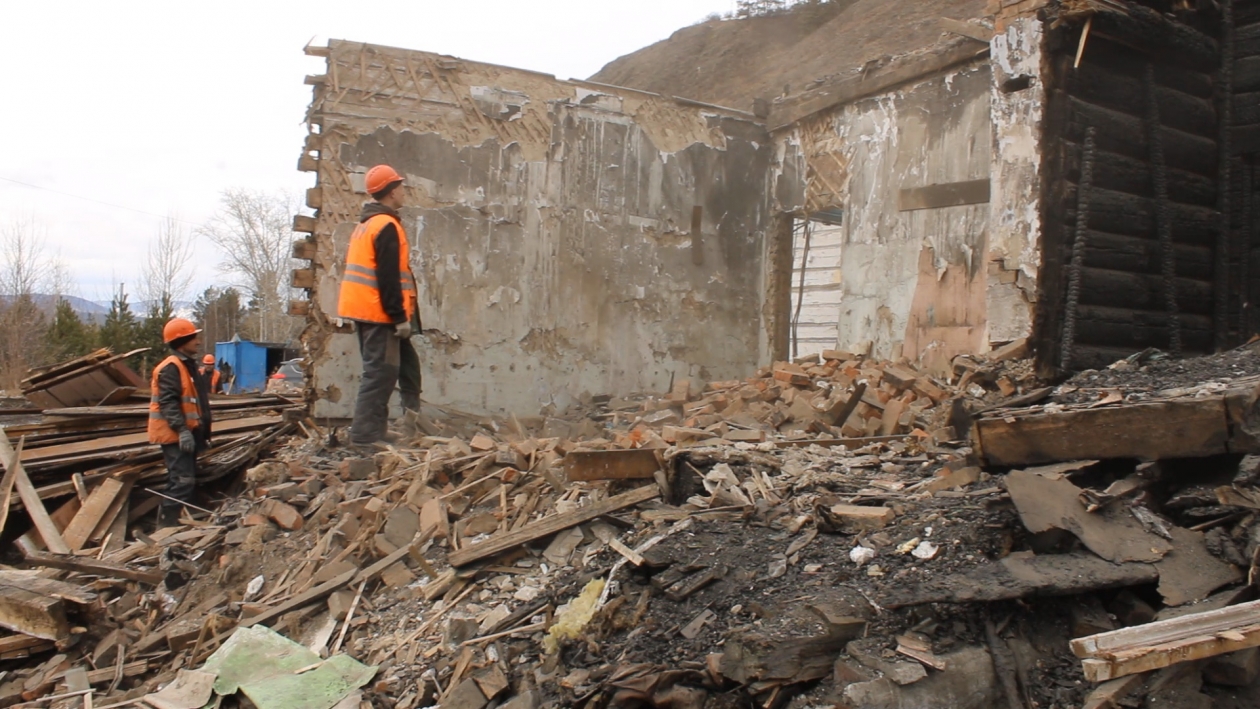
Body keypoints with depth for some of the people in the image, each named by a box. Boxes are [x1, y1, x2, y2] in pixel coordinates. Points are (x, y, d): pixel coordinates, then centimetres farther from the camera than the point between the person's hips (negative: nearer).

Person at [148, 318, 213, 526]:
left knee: (188, 479, 15)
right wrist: (181, 430, -31)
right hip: (175, 434, -10)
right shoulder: (170, 368, -15)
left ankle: (183, 519, 24)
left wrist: (204, 432, 24)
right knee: (182, 480, -13)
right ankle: (167, 523, -10)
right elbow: (168, 402, -24)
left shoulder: (190, 365, 17)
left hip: (188, 432, 10)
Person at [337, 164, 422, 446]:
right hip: (379, 312, -10)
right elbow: (388, 278, -19)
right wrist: (400, 316, -18)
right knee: (381, 372, -8)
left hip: (364, 310, 10)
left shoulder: (365, 225, 19)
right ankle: (365, 435, -8)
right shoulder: (387, 226, -13)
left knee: (406, 363, 17)